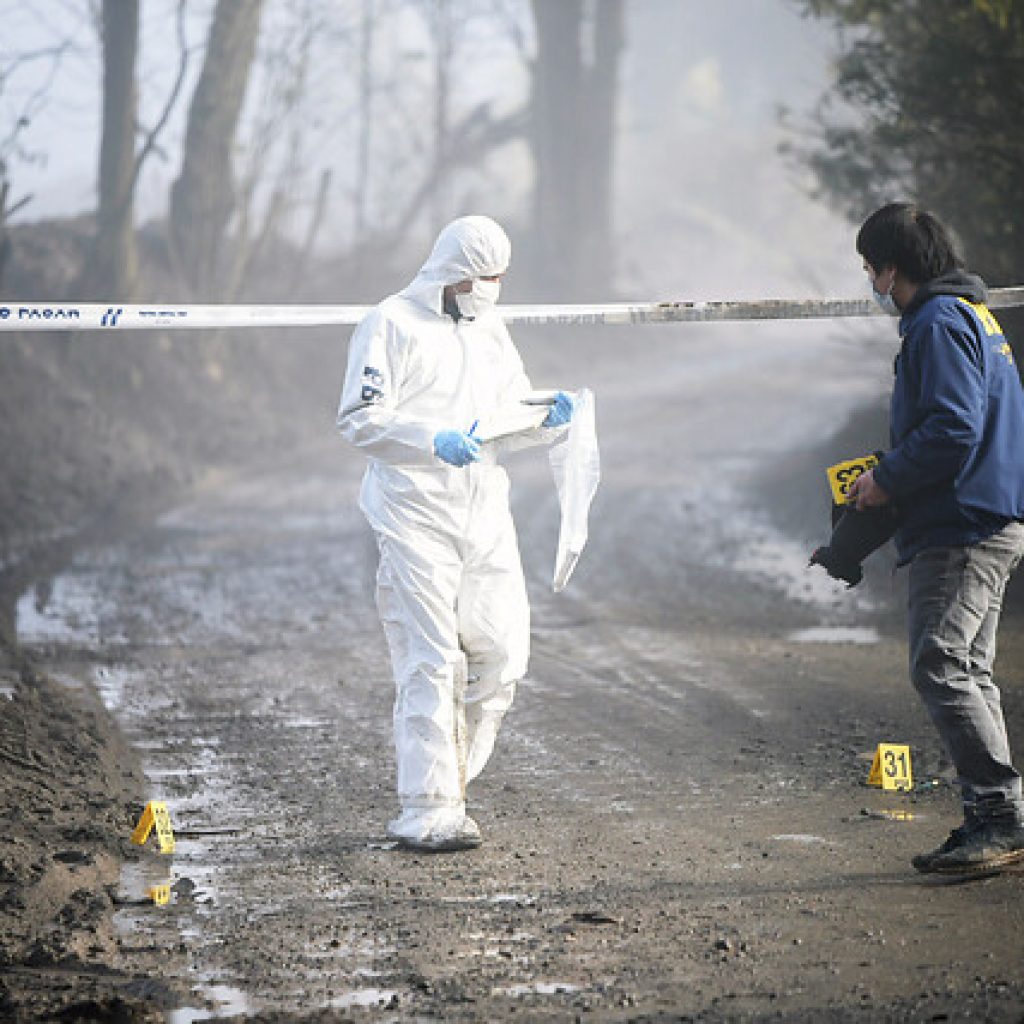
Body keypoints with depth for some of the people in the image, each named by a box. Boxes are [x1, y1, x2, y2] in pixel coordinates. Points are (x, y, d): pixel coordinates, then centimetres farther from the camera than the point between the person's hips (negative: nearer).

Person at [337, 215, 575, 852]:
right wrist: (435, 442, -24)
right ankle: (426, 814, -7)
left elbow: (516, 412, 22)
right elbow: (362, 419, -11)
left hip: (484, 511, 7)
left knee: (502, 651, 1)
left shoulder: (490, 329, 18)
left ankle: (445, 779, 18)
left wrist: (550, 418, -1)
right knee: (431, 662, -9)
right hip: (415, 517, -7)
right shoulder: (393, 326, -4)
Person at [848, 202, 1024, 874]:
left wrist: (887, 479, -11)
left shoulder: (939, 325, -12)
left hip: (963, 529, -11)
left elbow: (953, 430, -23)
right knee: (968, 673, 12)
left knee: (942, 668, -13)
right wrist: (894, 478, 21)